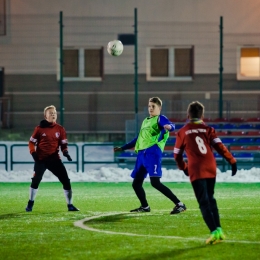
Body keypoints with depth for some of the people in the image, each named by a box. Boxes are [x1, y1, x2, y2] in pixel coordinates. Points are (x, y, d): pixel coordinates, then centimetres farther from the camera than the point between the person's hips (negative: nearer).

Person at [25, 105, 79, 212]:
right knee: (36, 180, -11)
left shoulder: (60, 129, 4)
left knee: (66, 181, -4)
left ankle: (70, 205, 6)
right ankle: (30, 204, 8)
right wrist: (33, 153, -12)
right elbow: (32, 142, 4)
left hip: (54, 159, 2)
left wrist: (65, 152, -11)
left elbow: (63, 144, 9)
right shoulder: (40, 128, -2)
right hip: (41, 159, -2)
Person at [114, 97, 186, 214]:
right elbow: (139, 139, 36)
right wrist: (122, 148, 41)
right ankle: (145, 206, 29)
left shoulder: (160, 118, 2)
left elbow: (171, 126, -18)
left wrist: (169, 127, -44)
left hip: (153, 153, -8)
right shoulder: (145, 121, 26)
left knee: (155, 182, -20)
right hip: (141, 154, 8)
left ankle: (179, 204, -18)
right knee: (136, 183, 10)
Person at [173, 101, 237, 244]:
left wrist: (184, 167, 27)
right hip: (211, 169, 3)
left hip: (196, 171, -3)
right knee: (210, 199, 19)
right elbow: (219, 147, -3)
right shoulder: (208, 129, 7)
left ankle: (214, 232, -19)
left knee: (204, 203, -5)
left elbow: (177, 154, 10)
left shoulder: (182, 132, 4)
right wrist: (232, 161, 1)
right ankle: (218, 229, 12)